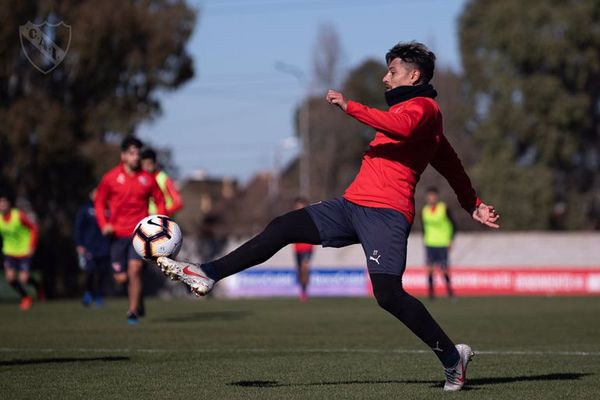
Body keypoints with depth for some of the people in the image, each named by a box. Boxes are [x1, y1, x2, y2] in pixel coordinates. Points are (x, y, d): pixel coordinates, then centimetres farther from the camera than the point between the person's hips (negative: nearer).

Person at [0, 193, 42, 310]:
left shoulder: (19, 215, -20)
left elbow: (34, 228, -10)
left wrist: (31, 247, -13)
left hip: (24, 251, -4)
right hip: (10, 252, 4)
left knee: (23, 279, -10)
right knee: (10, 277, -10)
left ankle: (37, 286, 26)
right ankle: (25, 297, 17)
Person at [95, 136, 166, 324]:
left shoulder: (147, 179, 1)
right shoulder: (111, 178, -1)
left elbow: (160, 201, 12)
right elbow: (99, 202, 8)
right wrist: (103, 224, -5)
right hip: (118, 234, 1)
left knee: (134, 270, -16)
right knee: (121, 278, 1)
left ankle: (133, 311, -4)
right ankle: (138, 299, 32)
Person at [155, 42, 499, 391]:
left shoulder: (423, 107, -3)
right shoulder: (409, 107, 28)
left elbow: (401, 128, -28)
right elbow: (450, 162, 32)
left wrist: (350, 107, -24)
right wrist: (473, 204, 34)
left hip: (385, 213, -10)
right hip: (353, 205, 10)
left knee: (388, 294, -19)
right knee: (282, 228, 3)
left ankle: (452, 357, -6)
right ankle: (208, 275, 5)